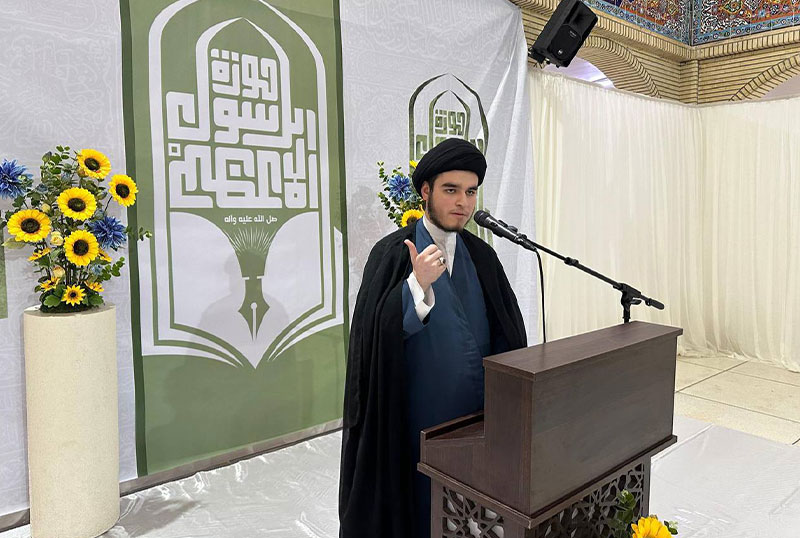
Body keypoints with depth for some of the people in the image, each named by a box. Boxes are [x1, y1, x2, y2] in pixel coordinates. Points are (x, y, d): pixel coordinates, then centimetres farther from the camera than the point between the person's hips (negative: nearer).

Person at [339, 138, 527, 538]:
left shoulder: (482, 256, 5)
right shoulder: (392, 253, -9)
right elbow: (376, 333, -18)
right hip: (417, 421, -4)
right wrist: (418, 284, -33)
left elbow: (509, 334, 4)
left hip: (478, 419, 5)